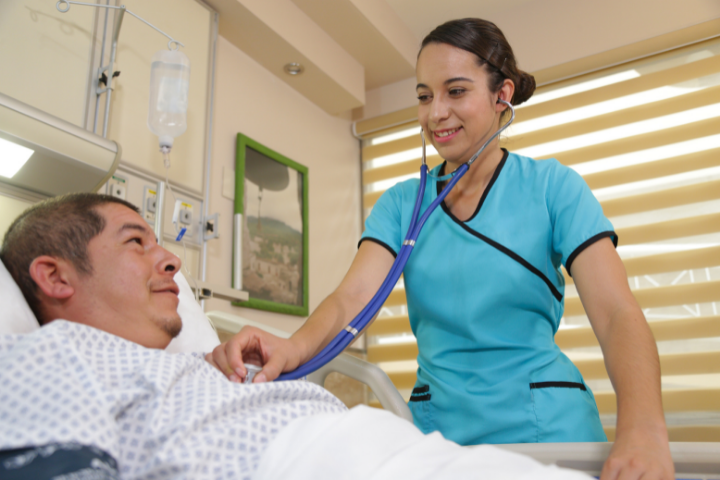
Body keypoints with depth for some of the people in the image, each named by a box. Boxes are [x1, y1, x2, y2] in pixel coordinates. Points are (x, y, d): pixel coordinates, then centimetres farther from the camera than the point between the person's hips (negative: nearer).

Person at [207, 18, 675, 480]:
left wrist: (643, 428, -31)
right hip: (438, 424, 2)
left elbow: (617, 313, -13)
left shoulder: (552, 186, -5)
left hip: (545, 426, -1)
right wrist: (295, 346, -31)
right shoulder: (401, 203, 3)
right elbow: (353, 296, -10)